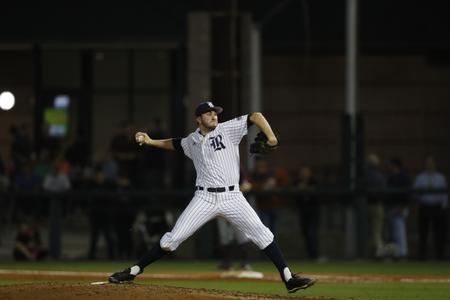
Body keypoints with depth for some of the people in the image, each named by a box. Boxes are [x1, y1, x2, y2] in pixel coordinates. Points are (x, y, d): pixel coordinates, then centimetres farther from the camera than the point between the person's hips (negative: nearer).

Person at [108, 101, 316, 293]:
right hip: (205, 198, 1)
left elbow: (255, 116, -4)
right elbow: (173, 144, 32)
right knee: (173, 238, -3)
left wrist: (270, 137, -16)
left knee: (262, 235, -12)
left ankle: (289, 279, -9)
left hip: (232, 197, -1)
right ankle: (133, 272, 6)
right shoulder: (192, 141, 12)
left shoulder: (228, 129, 0)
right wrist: (150, 141, 20)